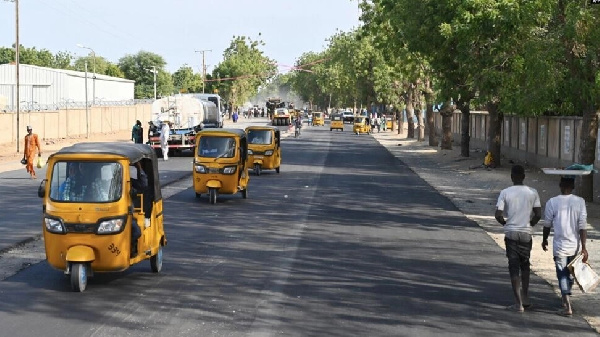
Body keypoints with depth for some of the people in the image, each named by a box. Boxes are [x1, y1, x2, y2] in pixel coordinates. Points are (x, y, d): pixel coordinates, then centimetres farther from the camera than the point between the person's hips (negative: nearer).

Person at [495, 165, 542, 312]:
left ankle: (518, 303, -3)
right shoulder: (532, 193, -1)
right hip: (526, 233, 2)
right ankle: (525, 298, 20)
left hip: (511, 233, -2)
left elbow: (498, 215, -10)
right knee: (525, 265, 20)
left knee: (514, 268, 1)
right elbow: (538, 214, -3)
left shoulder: (505, 193, -6)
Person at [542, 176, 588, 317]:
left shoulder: (552, 202, -10)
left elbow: (547, 225, -2)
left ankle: (567, 306, -8)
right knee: (570, 274, 21)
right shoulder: (580, 202, -7)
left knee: (562, 276, 2)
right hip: (575, 246, 2)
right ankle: (566, 299, 37)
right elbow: (582, 226, -9)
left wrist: (544, 240, 16)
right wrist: (584, 247, -6)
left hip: (560, 246, -2)